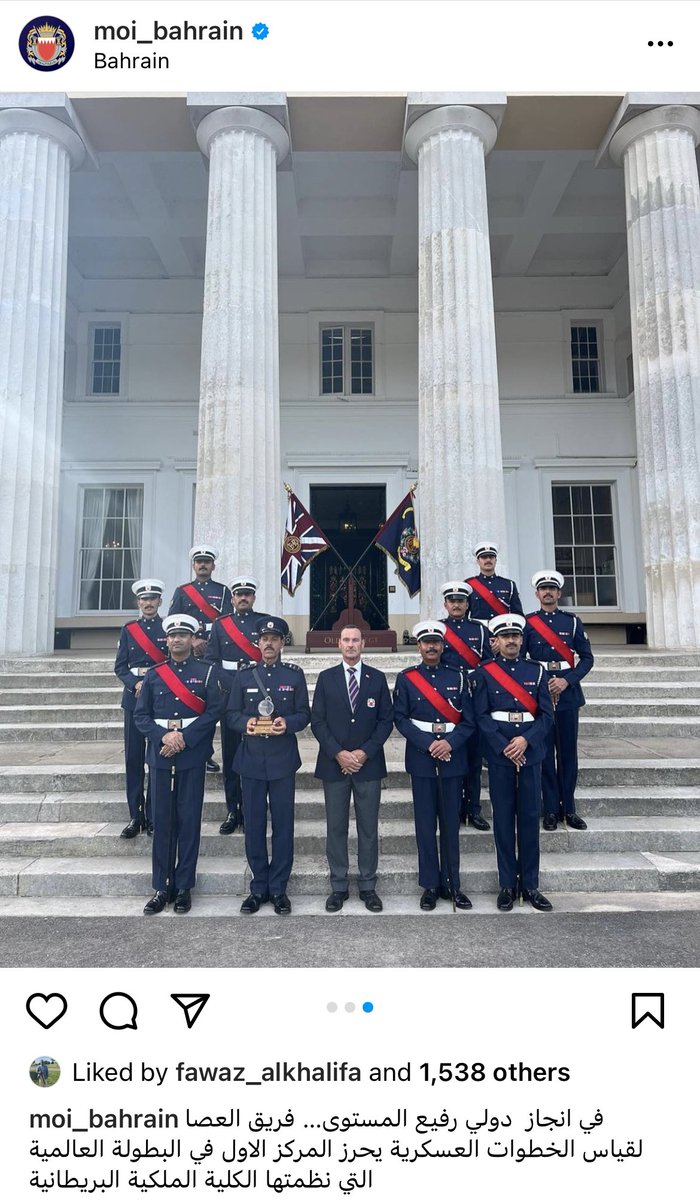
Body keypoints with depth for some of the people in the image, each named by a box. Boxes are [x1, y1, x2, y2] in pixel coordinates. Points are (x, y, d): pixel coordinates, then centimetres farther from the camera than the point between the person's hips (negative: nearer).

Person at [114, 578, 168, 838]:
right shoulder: (129, 629, 10)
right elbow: (120, 666, 6)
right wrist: (136, 684, -11)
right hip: (134, 697, 2)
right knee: (133, 758, 2)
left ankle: (153, 817, 8)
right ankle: (135, 816, 11)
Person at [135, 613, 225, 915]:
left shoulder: (207, 672, 2)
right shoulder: (154, 674, 10)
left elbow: (214, 710, -6)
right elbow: (140, 715, 5)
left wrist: (184, 738, -14)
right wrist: (164, 737, -12)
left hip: (193, 755, -2)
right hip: (160, 754, 2)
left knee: (189, 820, 2)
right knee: (162, 821, 6)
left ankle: (183, 887, 13)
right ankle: (162, 887, 16)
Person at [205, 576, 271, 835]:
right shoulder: (219, 625, 10)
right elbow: (210, 660, 4)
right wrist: (232, 685, -8)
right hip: (229, 696, 2)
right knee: (230, 755, 5)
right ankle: (233, 811, 13)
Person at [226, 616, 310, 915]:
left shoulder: (295, 674, 3)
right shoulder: (243, 675, 6)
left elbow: (304, 714, 3)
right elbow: (231, 714, 6)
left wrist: (287, 723, -17)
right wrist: (245, 723, -15)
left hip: (283, 760, -1)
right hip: (251, 759, 1)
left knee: (283, 824, 4)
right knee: (254, 824, 7)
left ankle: (278, 888, 17)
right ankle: (259, 887, 20)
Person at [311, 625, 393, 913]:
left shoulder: (377, 678, 4)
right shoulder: (326, 678, 3)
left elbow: (386, 720, 1)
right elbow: (317, 721, -1)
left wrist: (365, 752, -10)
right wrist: (338, 754, -11)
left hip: (369, 764, 0)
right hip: (334, 764, 0)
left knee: (368, 828, 7)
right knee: (336, 828, 6)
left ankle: (368, 887, 18)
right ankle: (338, 887, 18)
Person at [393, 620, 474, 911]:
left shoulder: (457, 677, 6)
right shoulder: (406, 678, 2)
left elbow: (468, 720, 3)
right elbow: (400, 718, -3)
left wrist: (449, 743, -13)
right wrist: (428, 744, -13)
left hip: (453, 758, 1)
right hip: (421, 758, -1)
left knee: (451, 822, 7)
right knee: (425, 823, 4)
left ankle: (452, 884, 18)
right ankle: (430, 885, 15)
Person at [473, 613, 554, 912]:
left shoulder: (537, 671, 8)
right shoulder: (484, 672, 2)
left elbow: (547, 714, 3)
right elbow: (481, 716, -4)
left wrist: (526, 739, -12)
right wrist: (504, 747, -13)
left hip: (531, 752, 2)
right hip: (498, 754, -2)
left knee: (530, 818, 6)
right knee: (503, 819, 4)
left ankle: (530, 885, 16)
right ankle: (508, 884, 14)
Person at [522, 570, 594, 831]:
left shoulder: (572, 621, 6)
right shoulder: (527, 623, 2)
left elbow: (587, 657, 3)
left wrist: (567, 680, -10)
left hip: (568, 692, 1)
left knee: (568, 752, 6)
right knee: (545, 753, 3)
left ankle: (569, 808, 16)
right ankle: (551, 810, 11)